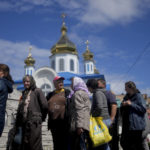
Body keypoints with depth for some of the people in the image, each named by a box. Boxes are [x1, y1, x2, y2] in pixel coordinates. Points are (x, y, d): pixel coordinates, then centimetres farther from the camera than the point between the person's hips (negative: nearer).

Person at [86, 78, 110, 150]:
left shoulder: (97, 93, -11)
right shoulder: (99, 93, 18)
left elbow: (99, 107, -24)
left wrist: (92, 115, -12)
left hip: (102, 120, -10)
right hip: (105, 119, 10)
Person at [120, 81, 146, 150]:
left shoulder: (138, 96, -6)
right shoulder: (126, 97, 14)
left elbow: (143, 109, -14)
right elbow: (122, 111, 20)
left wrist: (131, 104, -17)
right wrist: (123, 105, -2)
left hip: (136, 125, -8)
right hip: (126, 124, 8)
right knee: (123, 142, 10)